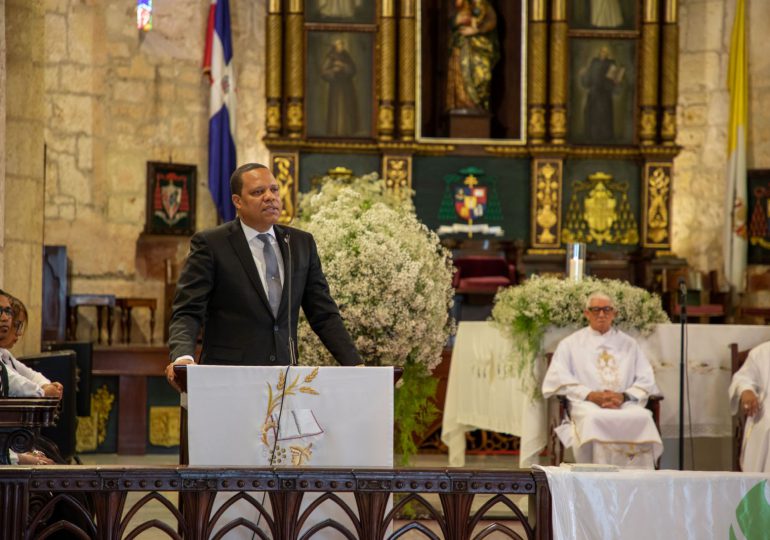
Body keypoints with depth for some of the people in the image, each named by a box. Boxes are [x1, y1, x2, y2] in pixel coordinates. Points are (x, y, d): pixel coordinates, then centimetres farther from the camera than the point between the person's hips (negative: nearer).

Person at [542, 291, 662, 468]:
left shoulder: (628, 344, 25)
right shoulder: (570, 344, 19)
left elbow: (646, 380, 15)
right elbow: (558, 379, 5)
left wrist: (624, 396, -7)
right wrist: (591, 395, -10)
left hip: (625, 404, 2)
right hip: (586, 404, -2)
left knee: (642, 417, -33)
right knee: (595, 419, -38)